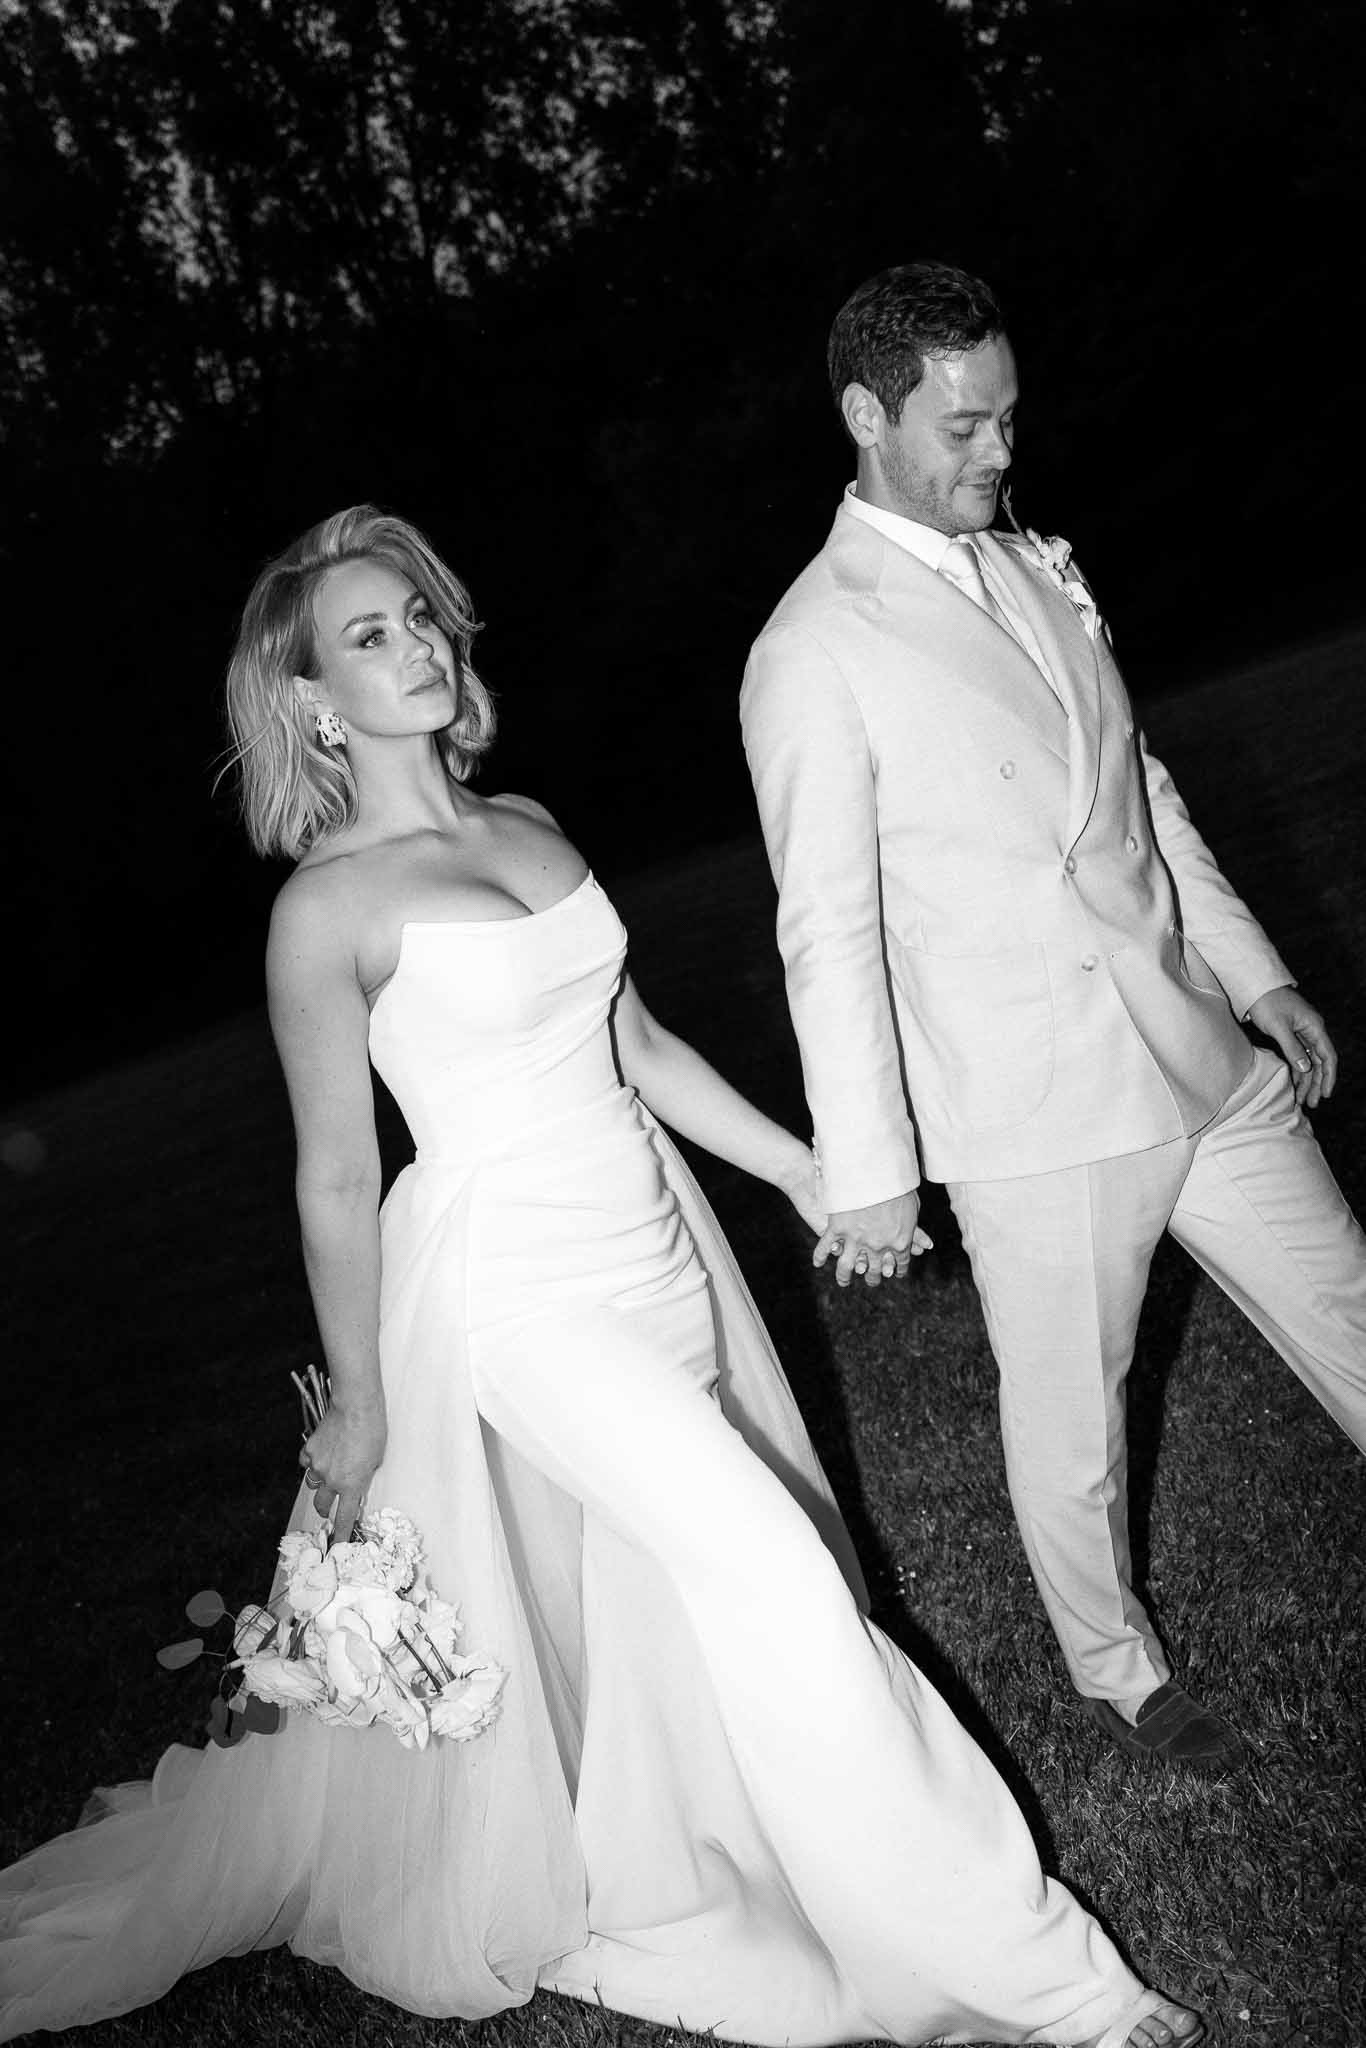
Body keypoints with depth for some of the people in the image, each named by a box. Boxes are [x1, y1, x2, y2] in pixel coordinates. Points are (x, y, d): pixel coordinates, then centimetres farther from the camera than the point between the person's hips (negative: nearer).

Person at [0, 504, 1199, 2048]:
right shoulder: (329, 905, -13)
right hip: (516, 1284, -7)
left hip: (654, 1239, 7)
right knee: (769, 1569, -11)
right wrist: (357, 1406, -2)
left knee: (668, 1614, 16)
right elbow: (335, 1181, -8)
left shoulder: (528, 827, 7)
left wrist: (803, 1167, 13)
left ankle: (664, 1889, 43)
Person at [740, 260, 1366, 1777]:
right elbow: (828, 933, -13)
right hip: (1035, 1112, -6)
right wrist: (866, 1168, -12)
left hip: (1203, 1058, 6)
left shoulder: (1036, 566, 9)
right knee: (1072, 1427, 11)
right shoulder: (810, 654, -12)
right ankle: (1116, 1671, 37)